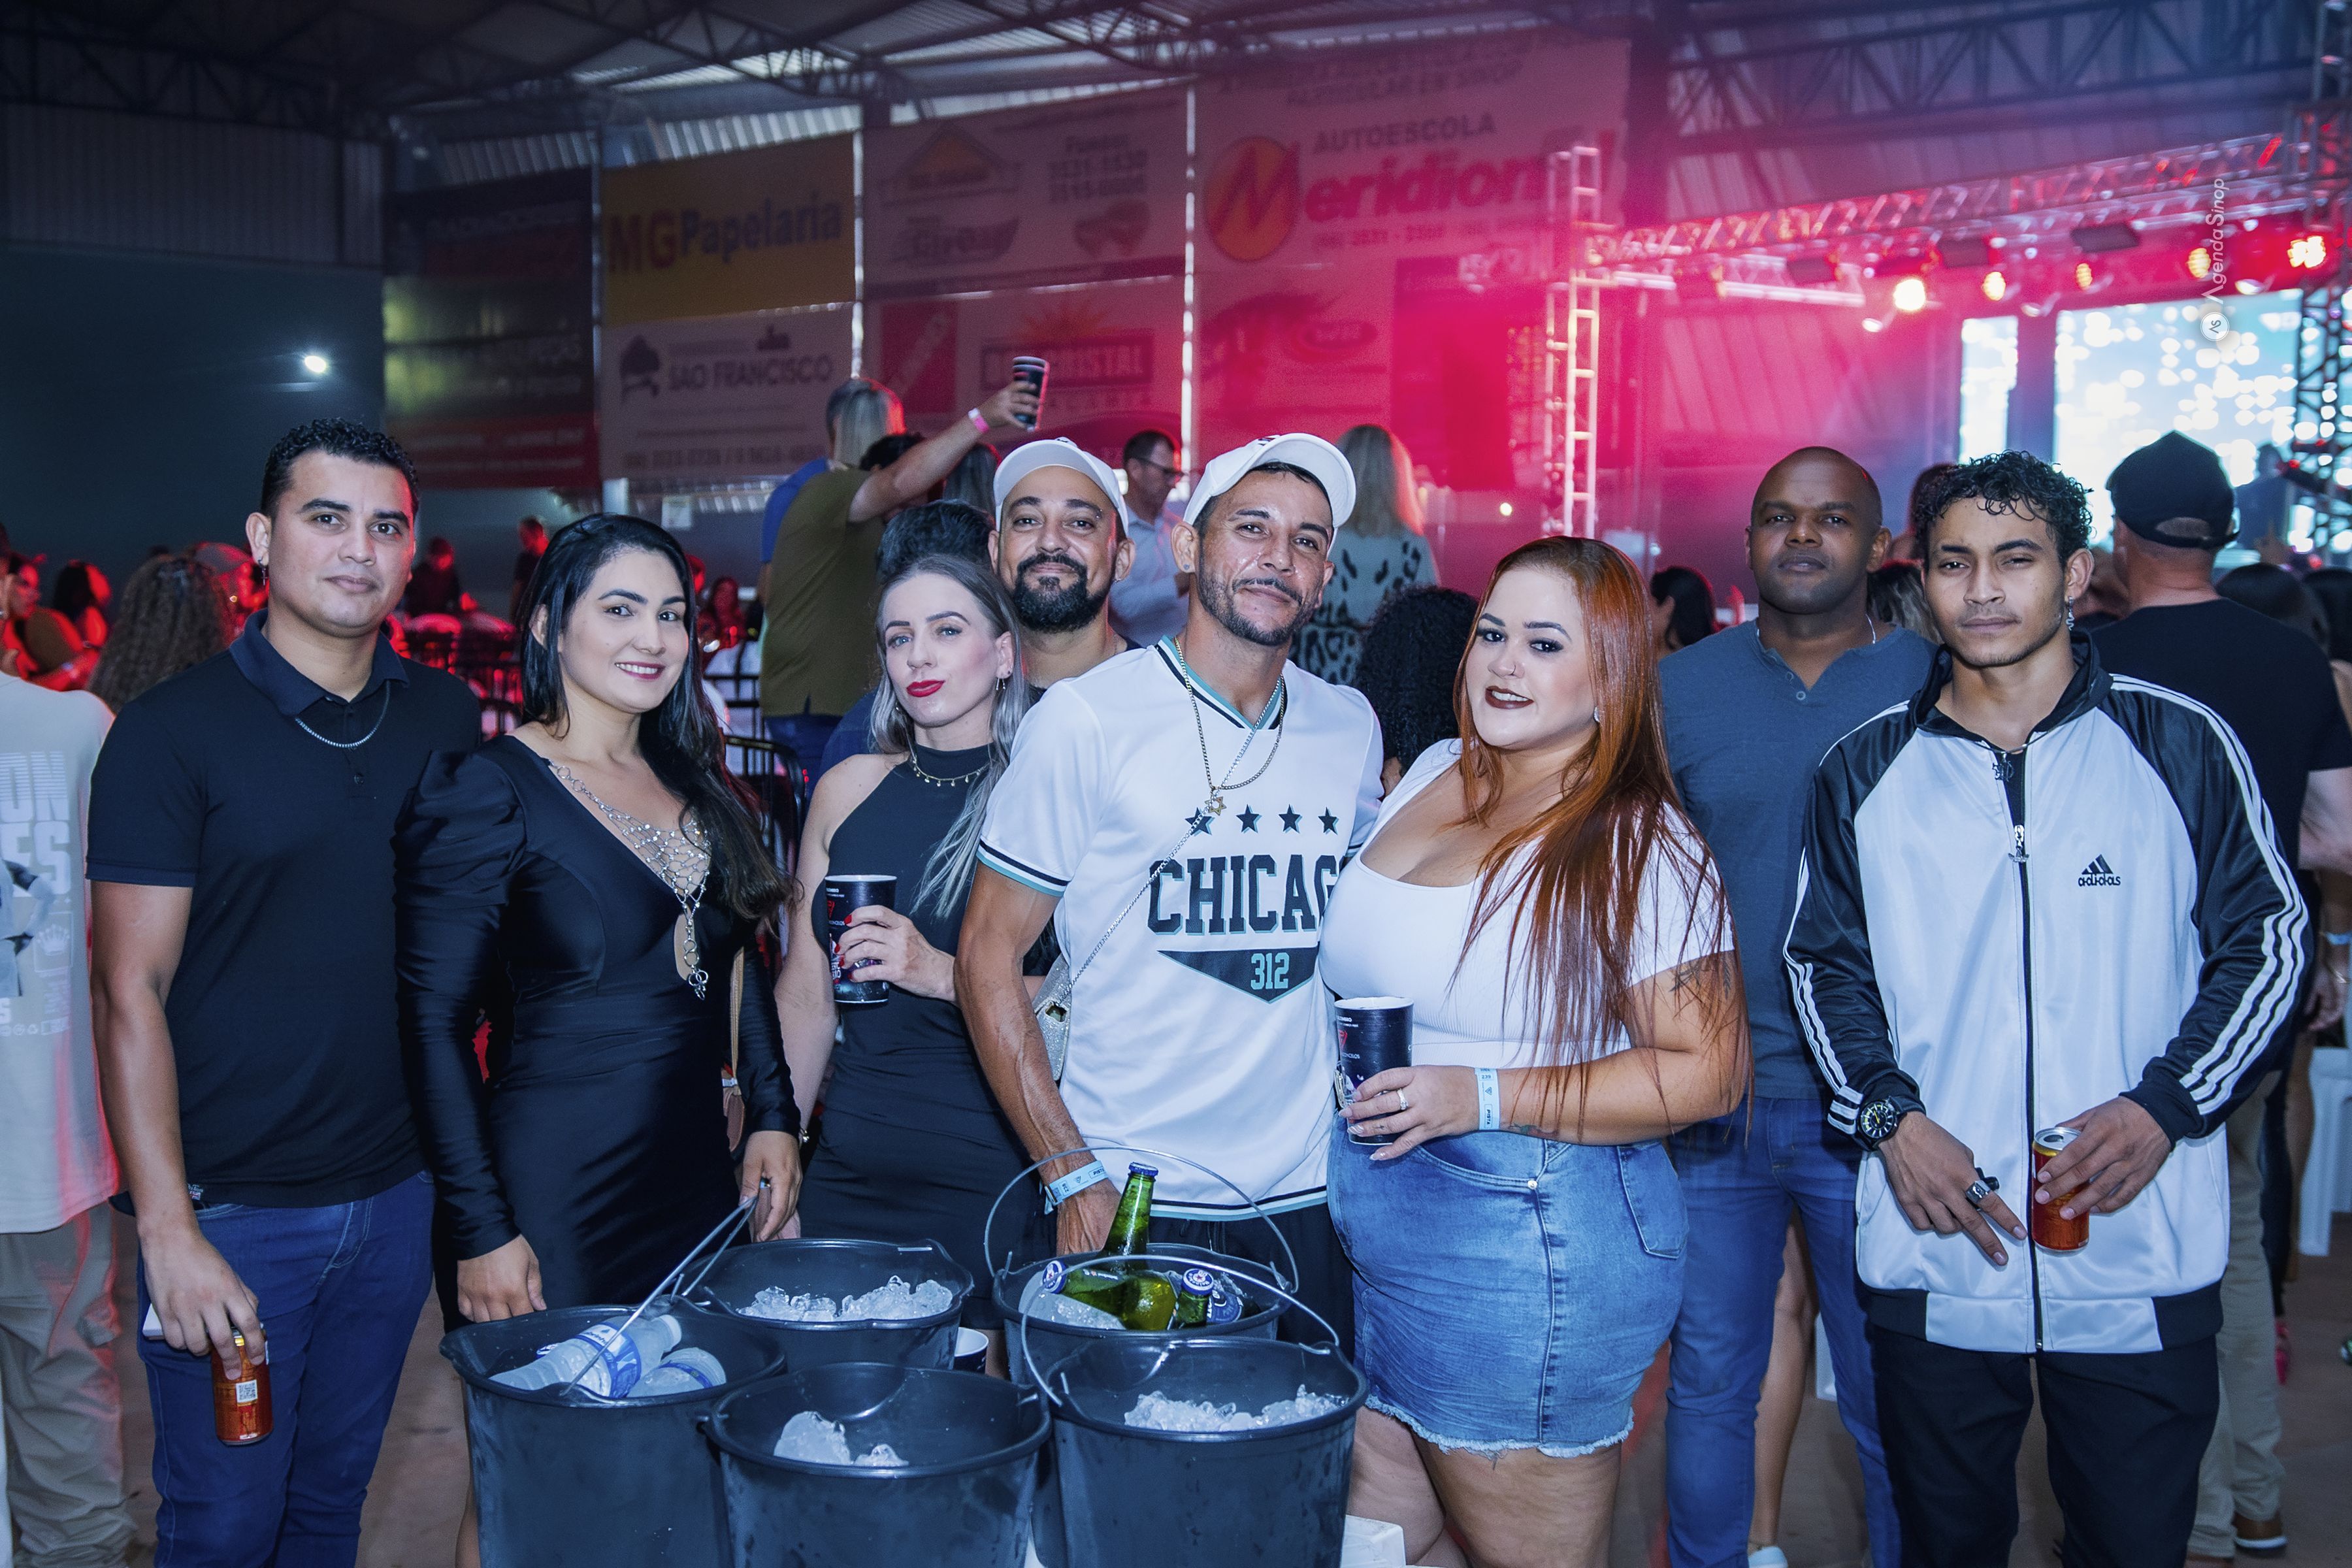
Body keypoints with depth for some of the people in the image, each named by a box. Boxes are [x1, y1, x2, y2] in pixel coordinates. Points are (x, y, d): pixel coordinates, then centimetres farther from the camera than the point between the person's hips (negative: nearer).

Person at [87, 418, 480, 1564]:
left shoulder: (450, 719, 3)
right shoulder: (171, 732, -9)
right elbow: (131, 992, -10)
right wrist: (168, 1228, -16)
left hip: (398, 1190, 4)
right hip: (233, 1207, -4)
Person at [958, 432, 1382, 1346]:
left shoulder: (1351, 728, 6)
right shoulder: (1088, 717, -9)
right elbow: (988, 955, -7)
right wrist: (1071, 1176, -12)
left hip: (1308, 1200, 4)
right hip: (1131, 1204, -4)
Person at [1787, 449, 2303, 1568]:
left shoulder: (2180, 746, -1)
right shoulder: (1866, 772, 4)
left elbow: (2268, 938, 3)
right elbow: (1824, 961, 11)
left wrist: (2165, 1107, -10)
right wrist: (1889, 1116, -5)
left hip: (2139, 1264, -1)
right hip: (1932, 1256, 2)